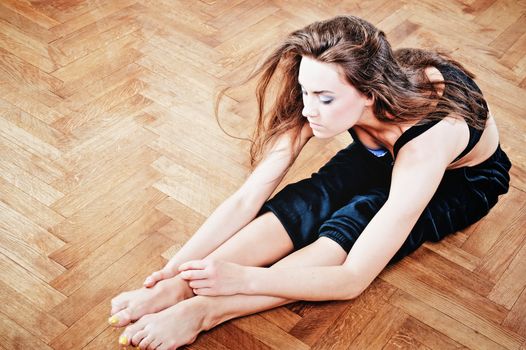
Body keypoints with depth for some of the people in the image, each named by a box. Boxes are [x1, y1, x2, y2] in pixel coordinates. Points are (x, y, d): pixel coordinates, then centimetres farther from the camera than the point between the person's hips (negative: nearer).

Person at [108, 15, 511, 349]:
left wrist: (241, 278, -46)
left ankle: (203, 310, -38)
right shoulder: (320, 101, -29)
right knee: (306, 203, -26)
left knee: (354, 225, -33)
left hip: (463, 175, -4)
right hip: (385, 152, 5)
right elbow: (246, 200, -26)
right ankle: (179, 288, -32)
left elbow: (353, 279, -42)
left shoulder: (427, 137, -44)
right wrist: (175, 267, -36)